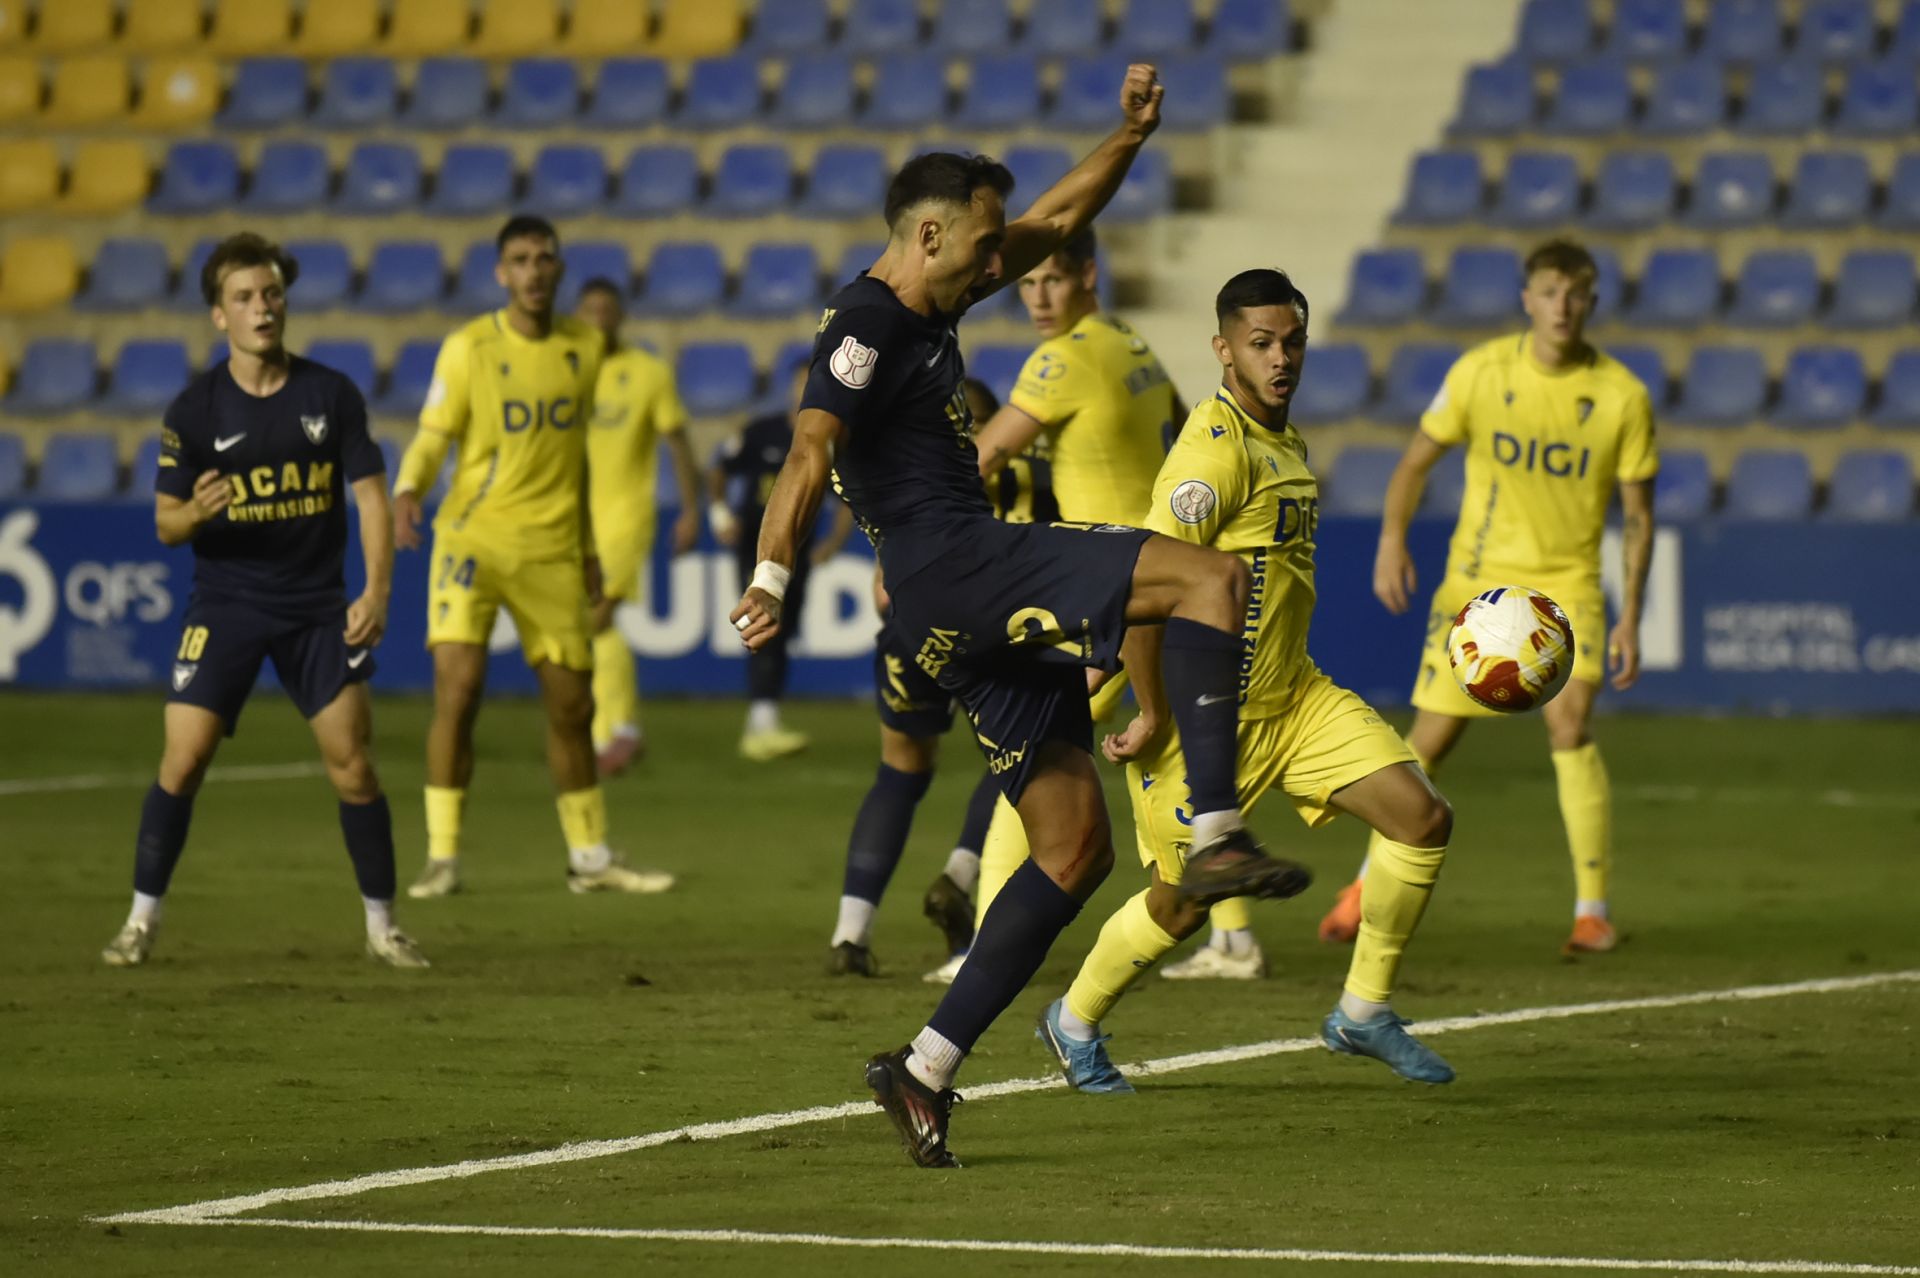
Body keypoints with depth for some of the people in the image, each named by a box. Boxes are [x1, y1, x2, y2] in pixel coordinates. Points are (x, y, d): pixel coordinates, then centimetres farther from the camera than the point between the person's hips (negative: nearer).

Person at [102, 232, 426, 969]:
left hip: (319, 606, 1)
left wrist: (377, 591, -10)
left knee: (353, 764, -3)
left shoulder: (330, 394, -1)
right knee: (182, 759, -9)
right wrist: (194, 513, -26)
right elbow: (166, 523, -2)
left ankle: (382, 927, 11)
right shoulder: (194, 410, -4)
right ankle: (142, 921, 3)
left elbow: (370, 494, 1)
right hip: (225, 604, -1)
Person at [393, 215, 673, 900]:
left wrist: (588, 546, 20)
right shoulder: (468, 348, -6)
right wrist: (407, 491, -24)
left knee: (572, 706, 8)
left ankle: (590, 857, 22)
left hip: (553, 549, 4)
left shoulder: (585, 347, 7)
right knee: (458, 687, -17)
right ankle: (442, 857, -9)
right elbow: (431, 437, -4)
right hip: (473, 536, -4)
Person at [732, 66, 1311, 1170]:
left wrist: (1130, 135, 22)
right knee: (1213, 577, -19)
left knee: (1077, 848, 7)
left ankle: (927, 1069, 6)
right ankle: (1218, 838, -29)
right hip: (952, 569, -10)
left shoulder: (933, 304, 21)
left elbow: (1057, 224, 32)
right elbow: (812, 450, -22)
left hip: (982, 615, 10)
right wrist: (773, 577, -33)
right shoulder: (865, 327, -8)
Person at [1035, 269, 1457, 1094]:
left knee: (1423, 817, -7)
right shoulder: (1217, 450, -21)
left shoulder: (1286, 444, 9)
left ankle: (1364, 1012, 6)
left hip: (1294, 697, 8)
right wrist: (1152, 714, -20)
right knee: (1181, 904, 4)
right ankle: (1075, 1022, 32)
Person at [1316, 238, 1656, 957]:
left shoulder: (1622, 396, -8)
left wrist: (1630, 620, -6)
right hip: (1477, 575, 1)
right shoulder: (1481, 372, -6)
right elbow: (1418, 460, 5)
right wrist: (1392, 538, -10)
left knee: (1570, 726, -20)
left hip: (1566, 581, -1)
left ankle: (1593, 910, -12)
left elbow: (1637, 514, -1)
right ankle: (1370, 885, 23)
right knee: (1431, 737, 2)